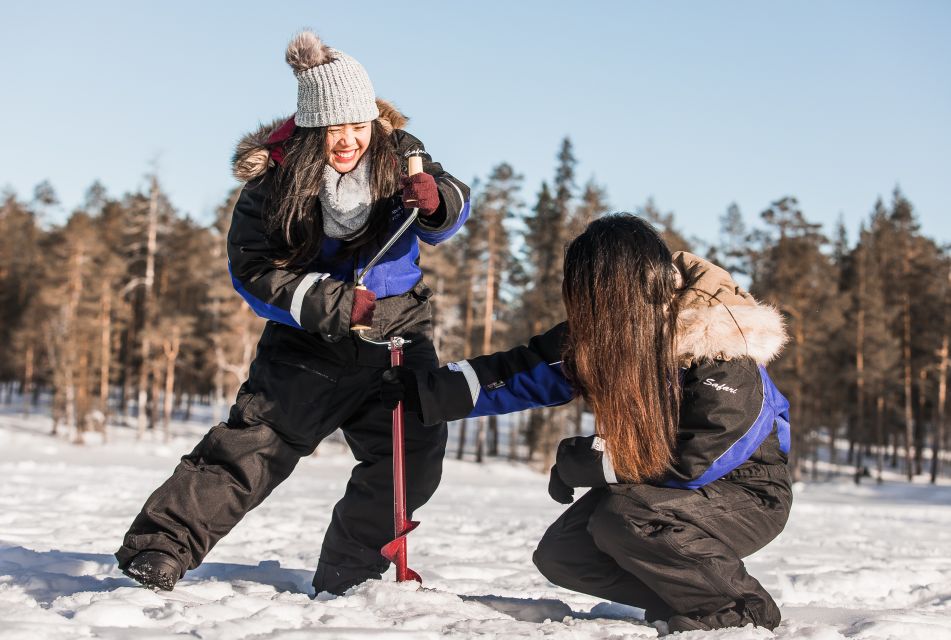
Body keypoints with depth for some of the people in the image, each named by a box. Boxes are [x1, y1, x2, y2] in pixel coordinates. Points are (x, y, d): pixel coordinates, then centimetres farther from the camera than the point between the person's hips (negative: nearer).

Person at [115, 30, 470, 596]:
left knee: (415, 457, -3)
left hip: (398, 334, 3)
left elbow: (456, 207, -4)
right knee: (250, 446, -10)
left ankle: (347, 579, 10)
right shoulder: (276, 179, -15)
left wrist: (436, 201, -30)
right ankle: (158, 551, -4)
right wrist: (334, 304, -28)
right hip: (310, 344, -3)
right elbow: (254, 271, -16)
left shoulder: (398, 154, -7)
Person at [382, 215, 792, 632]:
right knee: (560, 555, -6)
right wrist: (427, 391, -11)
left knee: (623, 519, -32)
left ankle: (741, 608, -13)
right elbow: (533, 371, -4)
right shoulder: (610, 328, -7)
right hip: (660, 486, 7)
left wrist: (577, 462, -19)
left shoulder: (723, 360, -28)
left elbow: (691, 465, -27)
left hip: (745, 495, -7)